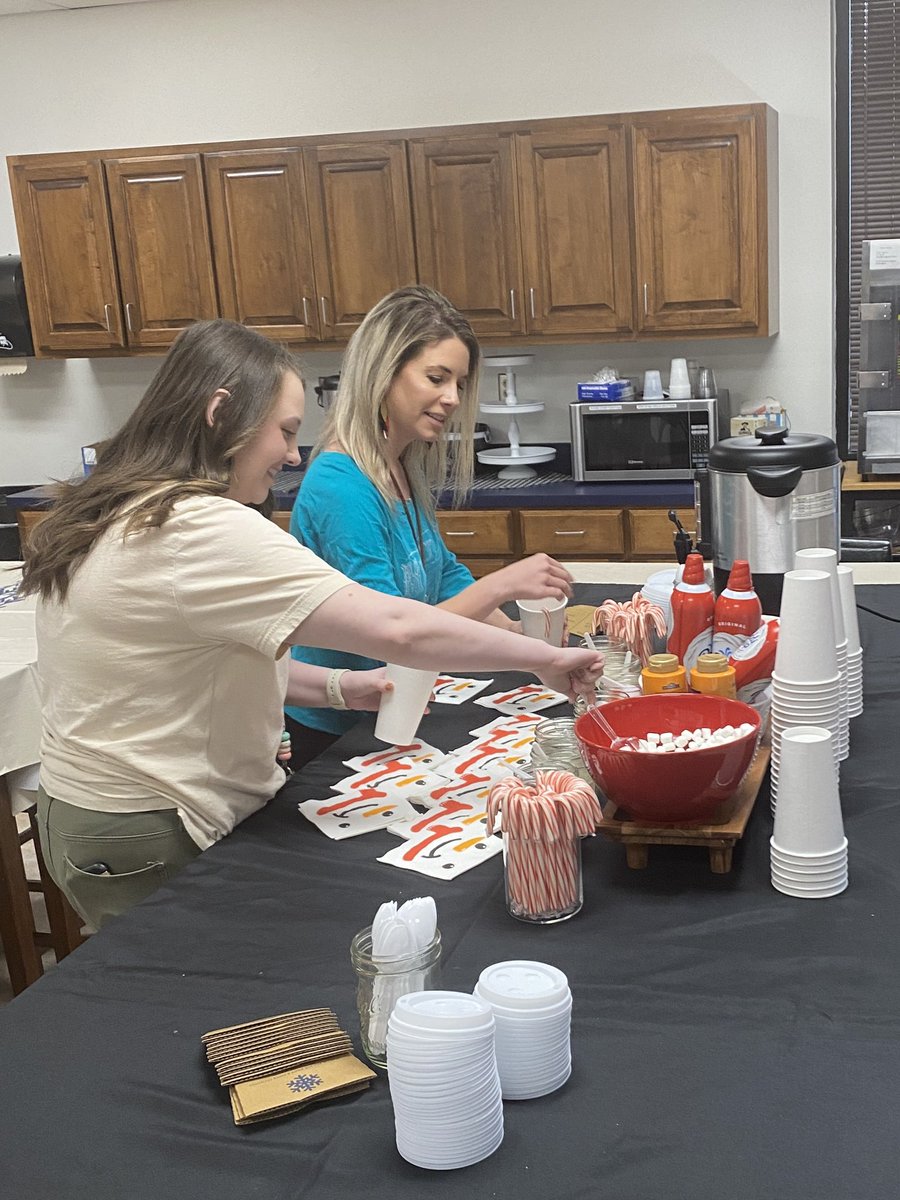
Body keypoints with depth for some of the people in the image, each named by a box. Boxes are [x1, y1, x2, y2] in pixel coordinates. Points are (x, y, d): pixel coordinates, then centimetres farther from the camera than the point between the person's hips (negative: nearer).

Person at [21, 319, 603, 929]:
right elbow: (397, 628, -30)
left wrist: (336, 687, 3)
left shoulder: (119, 514, 6)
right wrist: (547, 658, -20)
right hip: (153, 848, -9)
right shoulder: (201, 530, -26)